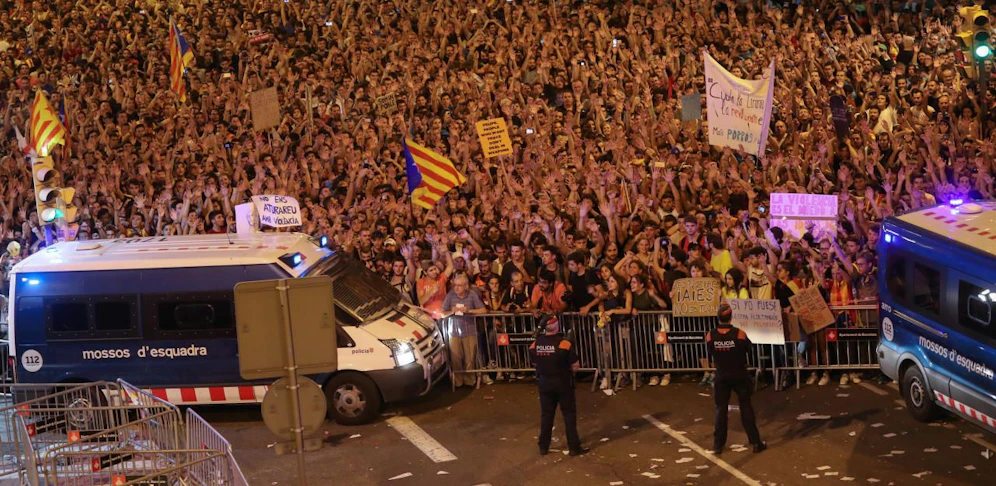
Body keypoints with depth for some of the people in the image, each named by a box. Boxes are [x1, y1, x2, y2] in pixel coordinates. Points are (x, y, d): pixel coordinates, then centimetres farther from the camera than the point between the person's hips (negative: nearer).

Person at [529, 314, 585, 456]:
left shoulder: (535, 345, -7)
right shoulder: (564, 344, -20)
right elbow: (576, 366, -15)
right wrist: (568, 370, 6)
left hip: (544, 383, 4)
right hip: (563, 383, -4)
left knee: (546, 415, 15)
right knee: (569, 414, 7)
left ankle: (543, 447, 21)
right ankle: (574, 447, 9)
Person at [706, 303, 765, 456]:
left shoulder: (710, 336, -14)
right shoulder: (739, 334, -19)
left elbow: (710, 353, 0)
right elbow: (749, 349, -2)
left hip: (721, 377, 1)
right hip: (740, 376, -1)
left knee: (721, 409, 11)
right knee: (746, 408, 9)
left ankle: (718, 445, 13)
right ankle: (756, 442, 13)